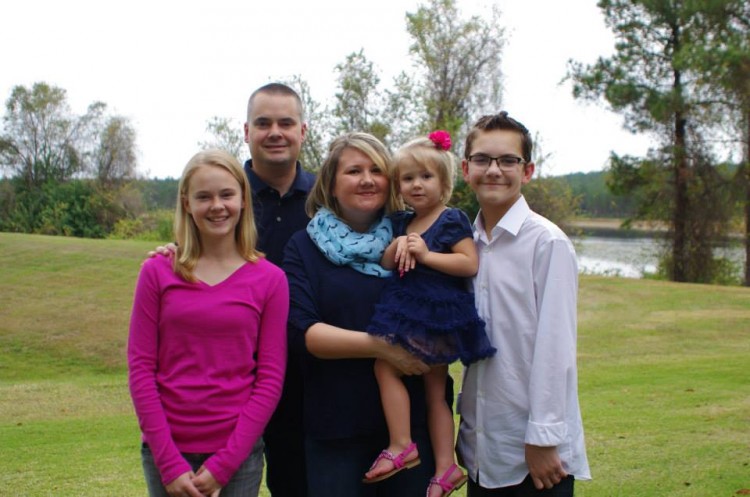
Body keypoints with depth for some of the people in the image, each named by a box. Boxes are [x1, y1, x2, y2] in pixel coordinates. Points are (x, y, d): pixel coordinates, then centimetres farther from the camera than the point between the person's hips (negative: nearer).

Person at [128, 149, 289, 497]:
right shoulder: (157, 273, 0)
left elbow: (270, 377, -3)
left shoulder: (269, 279, -2)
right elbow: (140, 367, -2)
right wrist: (169, 463, -8)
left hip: (239, 452, 0)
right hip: (167, 450, 1)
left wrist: (223, 464, -8)